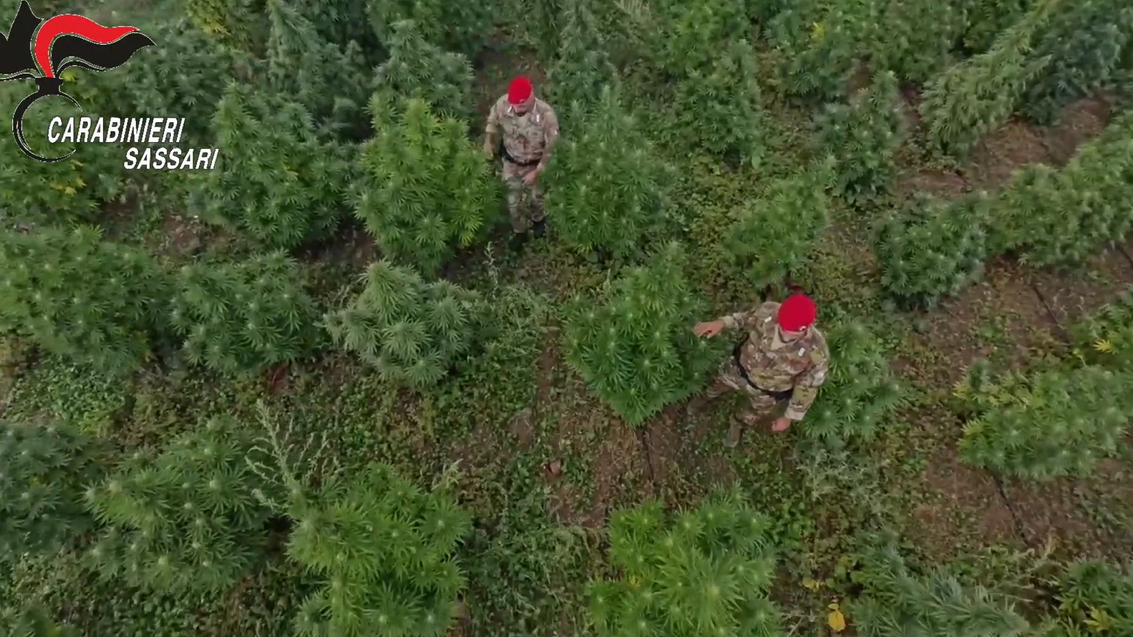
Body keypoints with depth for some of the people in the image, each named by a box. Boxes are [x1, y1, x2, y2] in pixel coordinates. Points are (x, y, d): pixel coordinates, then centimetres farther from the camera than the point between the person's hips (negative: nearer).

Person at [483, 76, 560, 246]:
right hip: (511, 162, 2)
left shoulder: (546, 114, -34)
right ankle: (520, 231, 43)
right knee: (514, 201, 14)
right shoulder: (503, 103, -25)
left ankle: (538, 219, 57)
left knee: (535, 198, 22)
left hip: (536, 164, -2)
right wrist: (488, 142, -7)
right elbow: (493, 121, 0)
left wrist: (537, 172, -23)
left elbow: (552, 147, -24)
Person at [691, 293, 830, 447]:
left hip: (769, 392, -1)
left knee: (757, 414, 31)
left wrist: (789, 417, -10)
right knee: (720, 383, 32)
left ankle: (739, 424, 67)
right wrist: (721, 323, -26)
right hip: (740, 368, 1)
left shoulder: (816, 352, -39)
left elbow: (807, 388, -21)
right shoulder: (769, 311, -35)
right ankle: (706, 398, 68)